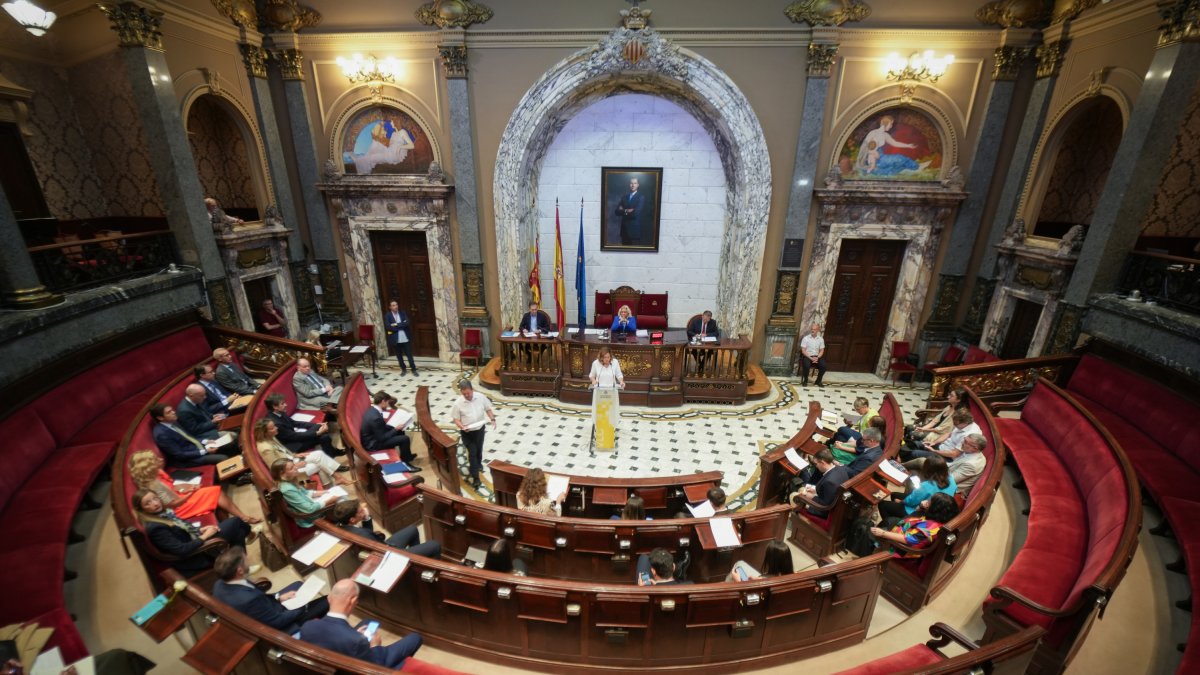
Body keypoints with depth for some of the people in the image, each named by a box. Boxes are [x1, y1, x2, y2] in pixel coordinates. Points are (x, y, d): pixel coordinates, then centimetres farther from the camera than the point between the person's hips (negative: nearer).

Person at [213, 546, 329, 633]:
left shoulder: (220, 584, -16)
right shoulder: (249, 600, -42)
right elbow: (278, 622, -26)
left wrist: (278, 597, 1)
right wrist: (303, 607, -10)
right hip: (274, 628, -8)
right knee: (327, 601, -1)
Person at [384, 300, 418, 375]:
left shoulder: (403, 313, 3)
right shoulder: (387, 316, -2)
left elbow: (407, 323, -10)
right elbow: (387, 327, -16)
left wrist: (396, 325, -16)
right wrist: (401, 325, -13)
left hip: (405, 338, 0)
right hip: (395, 340, 0)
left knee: (409, 355, 4)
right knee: (399, 356, 12)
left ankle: (414, 370, 12)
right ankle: (404, 369, 27)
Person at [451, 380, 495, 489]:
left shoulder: (481, 397, -12)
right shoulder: (458, 403, -18)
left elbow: (488, 409, 2)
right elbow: (456, 419, -10)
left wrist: (492, 419, -12)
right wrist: (462, 427, -27)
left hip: (479, 429, 3)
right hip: (467, 432, -3)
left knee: (479, 450, 22)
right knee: (472, 453, -4)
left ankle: (477, 465, 51)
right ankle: (475, 477, 5)